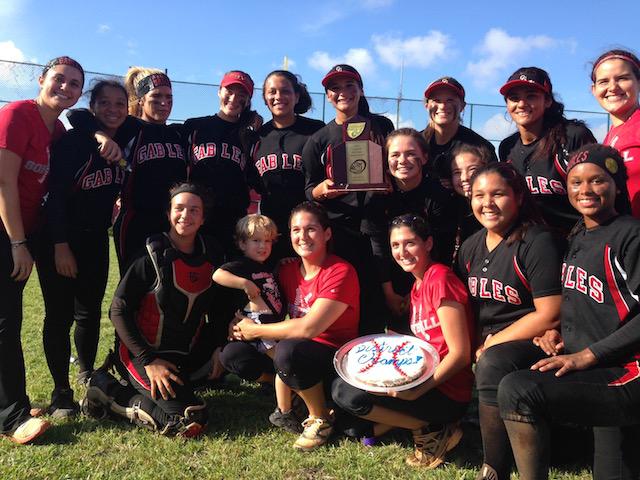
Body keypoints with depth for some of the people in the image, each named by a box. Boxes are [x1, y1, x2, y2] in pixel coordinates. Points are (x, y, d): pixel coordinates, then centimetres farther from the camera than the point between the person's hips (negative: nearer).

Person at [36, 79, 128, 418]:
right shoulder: (74, 141, -14)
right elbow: (56, 194, -18)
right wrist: (60, 246, -20)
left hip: (96, 240, 5)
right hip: (60, 240, -5)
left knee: (90, 312, 13)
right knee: (60, 315, -2)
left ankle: (87, 373, 33)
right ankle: (61, 392, 9)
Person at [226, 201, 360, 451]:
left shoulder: (341, 272, -18)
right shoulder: (287, 270, 3)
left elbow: (308, 328, -26)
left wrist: (254, 331, -16)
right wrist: (241, 323, -10)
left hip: (336, 358, -6)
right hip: (298, 350, 7)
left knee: (288, 350, -36)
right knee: (231, 354, -7)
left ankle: (321, 418, -10)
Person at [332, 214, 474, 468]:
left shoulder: (440, 277, -15)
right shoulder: (417, 285, 11)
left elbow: (460, 354, -18)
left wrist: (416, 391, -24)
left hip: (447, 391, -9)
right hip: (425, 379, 9)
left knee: (347, 393, -16)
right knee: (341, 385, 12)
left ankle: (432, 430, -4)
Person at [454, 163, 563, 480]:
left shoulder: (539, 243, -12)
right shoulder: (471, 247, 9)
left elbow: (549, 316, -16)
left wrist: (491, 345, -13)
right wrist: (475, 346, -3)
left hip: (531, 345, -7)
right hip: (485, 347, 7)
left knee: (493, 364, -33)